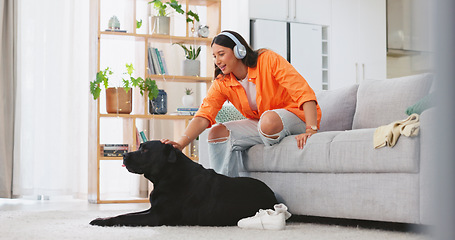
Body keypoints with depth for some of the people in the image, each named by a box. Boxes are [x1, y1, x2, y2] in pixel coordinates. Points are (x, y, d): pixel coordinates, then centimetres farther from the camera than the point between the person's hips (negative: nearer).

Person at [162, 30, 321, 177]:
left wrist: (311, 130, -34)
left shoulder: (268, 60, -16)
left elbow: (303, 92, -22)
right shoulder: (221, 83, -3)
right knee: (218, 133, -15)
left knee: (269, 119, -37)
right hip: (260, 123, 5)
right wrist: (180, 144, -35)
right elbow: (203, 116, -17)